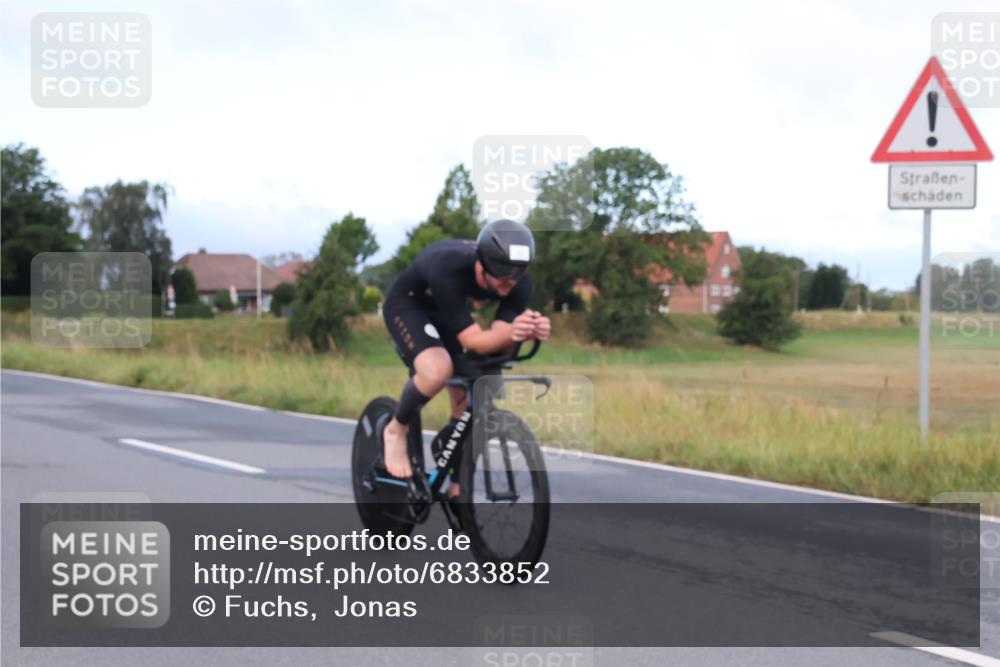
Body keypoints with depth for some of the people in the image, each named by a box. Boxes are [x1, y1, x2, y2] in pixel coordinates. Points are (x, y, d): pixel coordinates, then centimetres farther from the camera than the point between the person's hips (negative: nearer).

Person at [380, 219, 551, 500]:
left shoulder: (519, 284, -26)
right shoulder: (449, 269, -42)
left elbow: (497, 337, -29)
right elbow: (473, 342, -42)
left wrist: (524, 332, -50)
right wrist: (511, 332, -61)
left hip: (447, 310, 6)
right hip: (407, 303, -6)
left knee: (466, 402, 1)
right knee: (438, 369, -33)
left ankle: (457, 491, 17)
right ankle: (396, 431, -5)